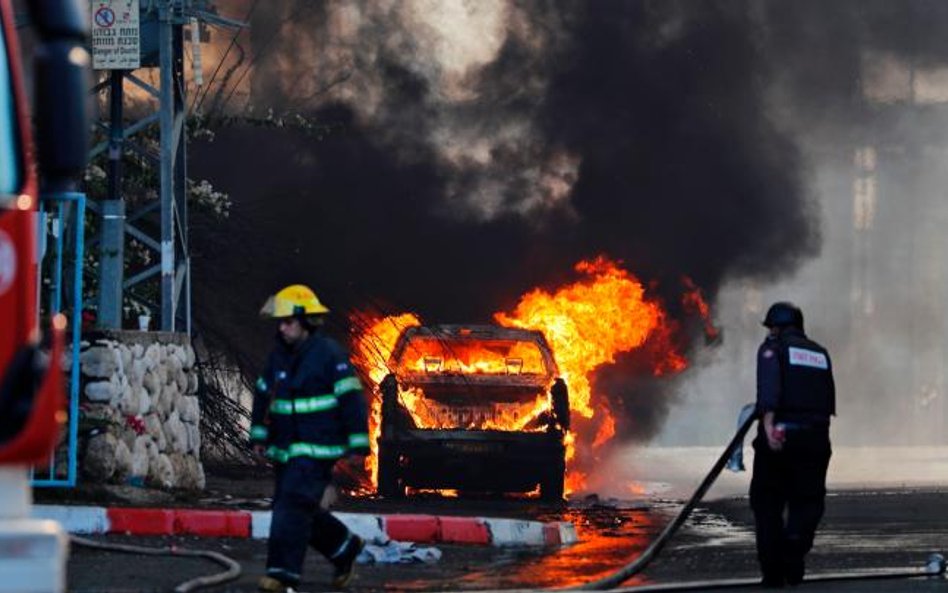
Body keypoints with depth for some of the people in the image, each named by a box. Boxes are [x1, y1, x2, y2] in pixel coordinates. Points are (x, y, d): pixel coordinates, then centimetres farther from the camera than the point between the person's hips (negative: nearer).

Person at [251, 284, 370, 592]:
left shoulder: (329, 355, -11)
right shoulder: (279, 355, 11)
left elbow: (352, 401, -12)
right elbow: (263, 395, 22)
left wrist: (357, 448, -14)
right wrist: (259, 436, 18)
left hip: (318, 450, -8)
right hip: (286, 449, 8)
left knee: (293, 506, -16)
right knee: (301, 510, 11)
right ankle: (344, 547, 32)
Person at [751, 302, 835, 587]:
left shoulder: (773, 348, 4)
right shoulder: (820, 353, 19)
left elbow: (769, 385, -15)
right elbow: (829, 400, 14)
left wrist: (768, 422, -26)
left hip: (780, 435, -3)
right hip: (816, 436, 3)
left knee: (767, 503, 9)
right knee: (807, 502, 10)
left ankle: (773, 572, 6)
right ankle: (795, 547, -19)